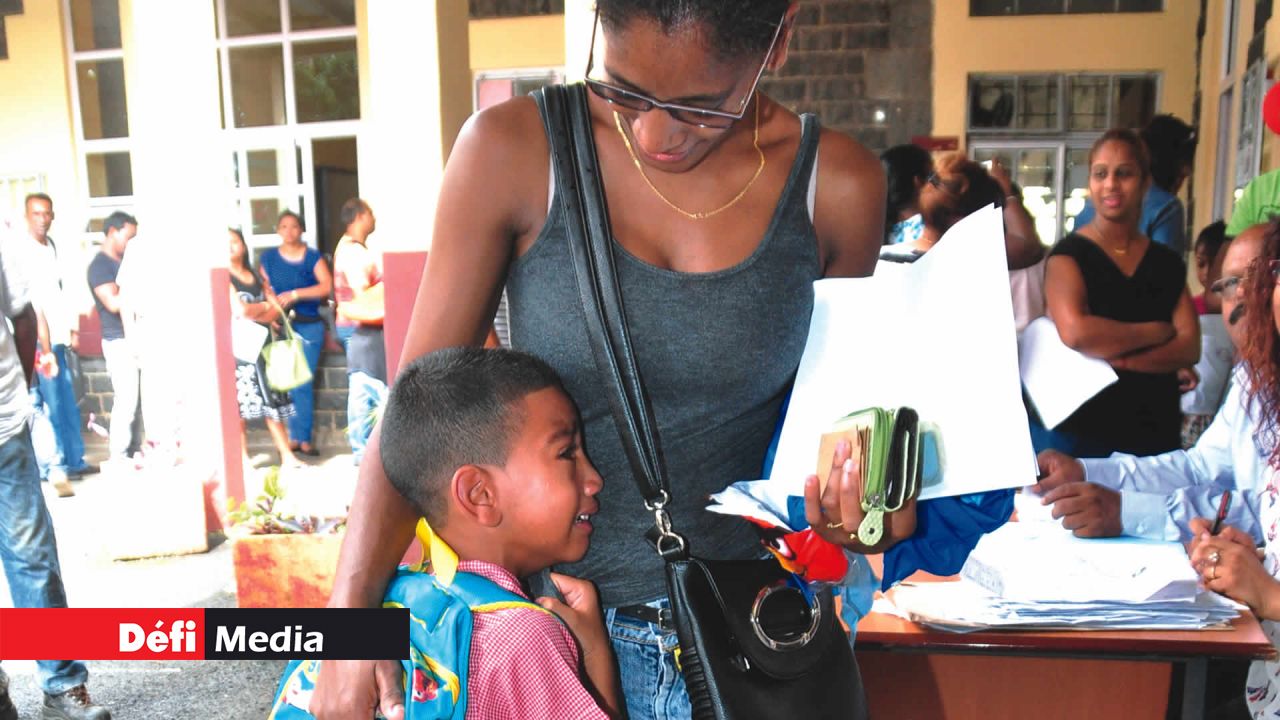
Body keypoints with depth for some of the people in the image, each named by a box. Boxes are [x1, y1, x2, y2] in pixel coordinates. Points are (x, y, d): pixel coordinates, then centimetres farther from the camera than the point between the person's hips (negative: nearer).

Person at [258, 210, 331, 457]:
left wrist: (295, 294, -14)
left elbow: (327, 286, -6)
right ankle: (294, 437, 6)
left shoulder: (313, 257, 6)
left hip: (309, 326, -1)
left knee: (304, 383, -3)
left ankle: (303, 438, 2)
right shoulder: (269, 257, 11)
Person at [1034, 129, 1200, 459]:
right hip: (1077, 430, -4)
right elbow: (1076, 333, -21)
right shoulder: (1068, 254, -4)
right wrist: (1157, 332, -8)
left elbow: (1190, 348, 0)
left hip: (1154, 431, 4)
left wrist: (1117, 359, -16)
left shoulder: (1168, 262, 10)